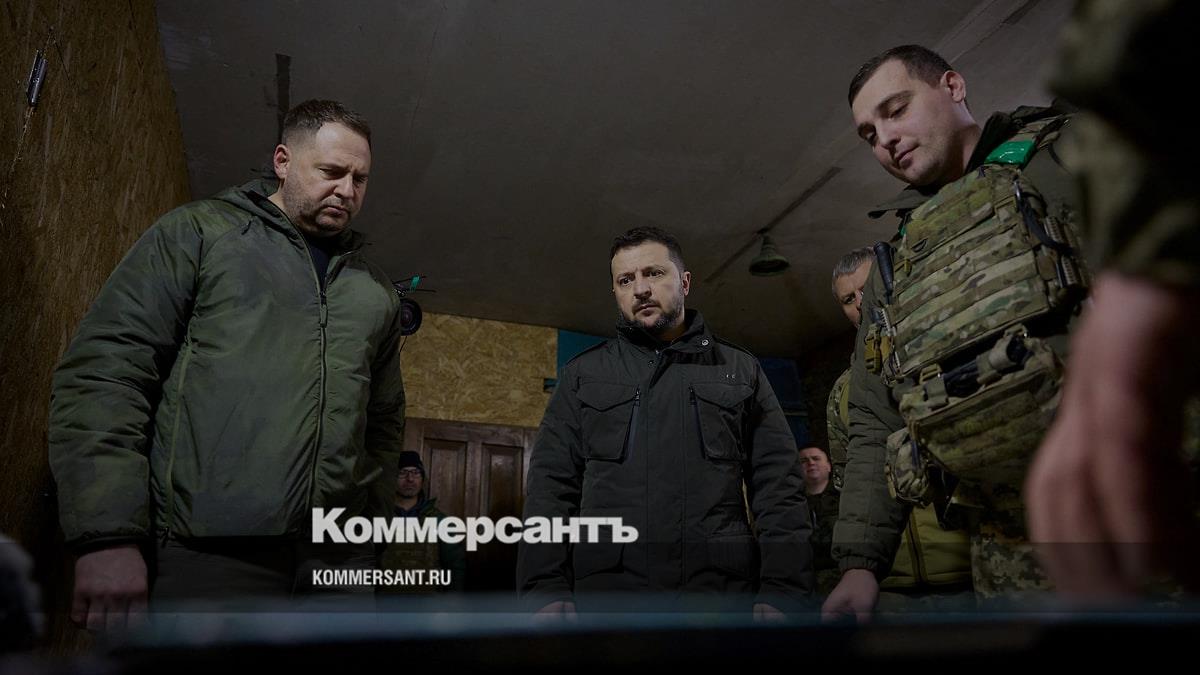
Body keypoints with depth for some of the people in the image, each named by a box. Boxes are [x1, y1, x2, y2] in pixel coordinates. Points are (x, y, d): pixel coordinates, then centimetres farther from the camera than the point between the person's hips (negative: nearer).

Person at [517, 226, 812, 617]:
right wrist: (547, 591, -6)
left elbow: (779, 487, 5)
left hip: (723, 597, 0)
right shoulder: (582, 375, 11)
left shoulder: (741, 371, 11)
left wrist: (780, 593, -6)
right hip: (605, 598, 0)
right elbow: (551, 486, 5)